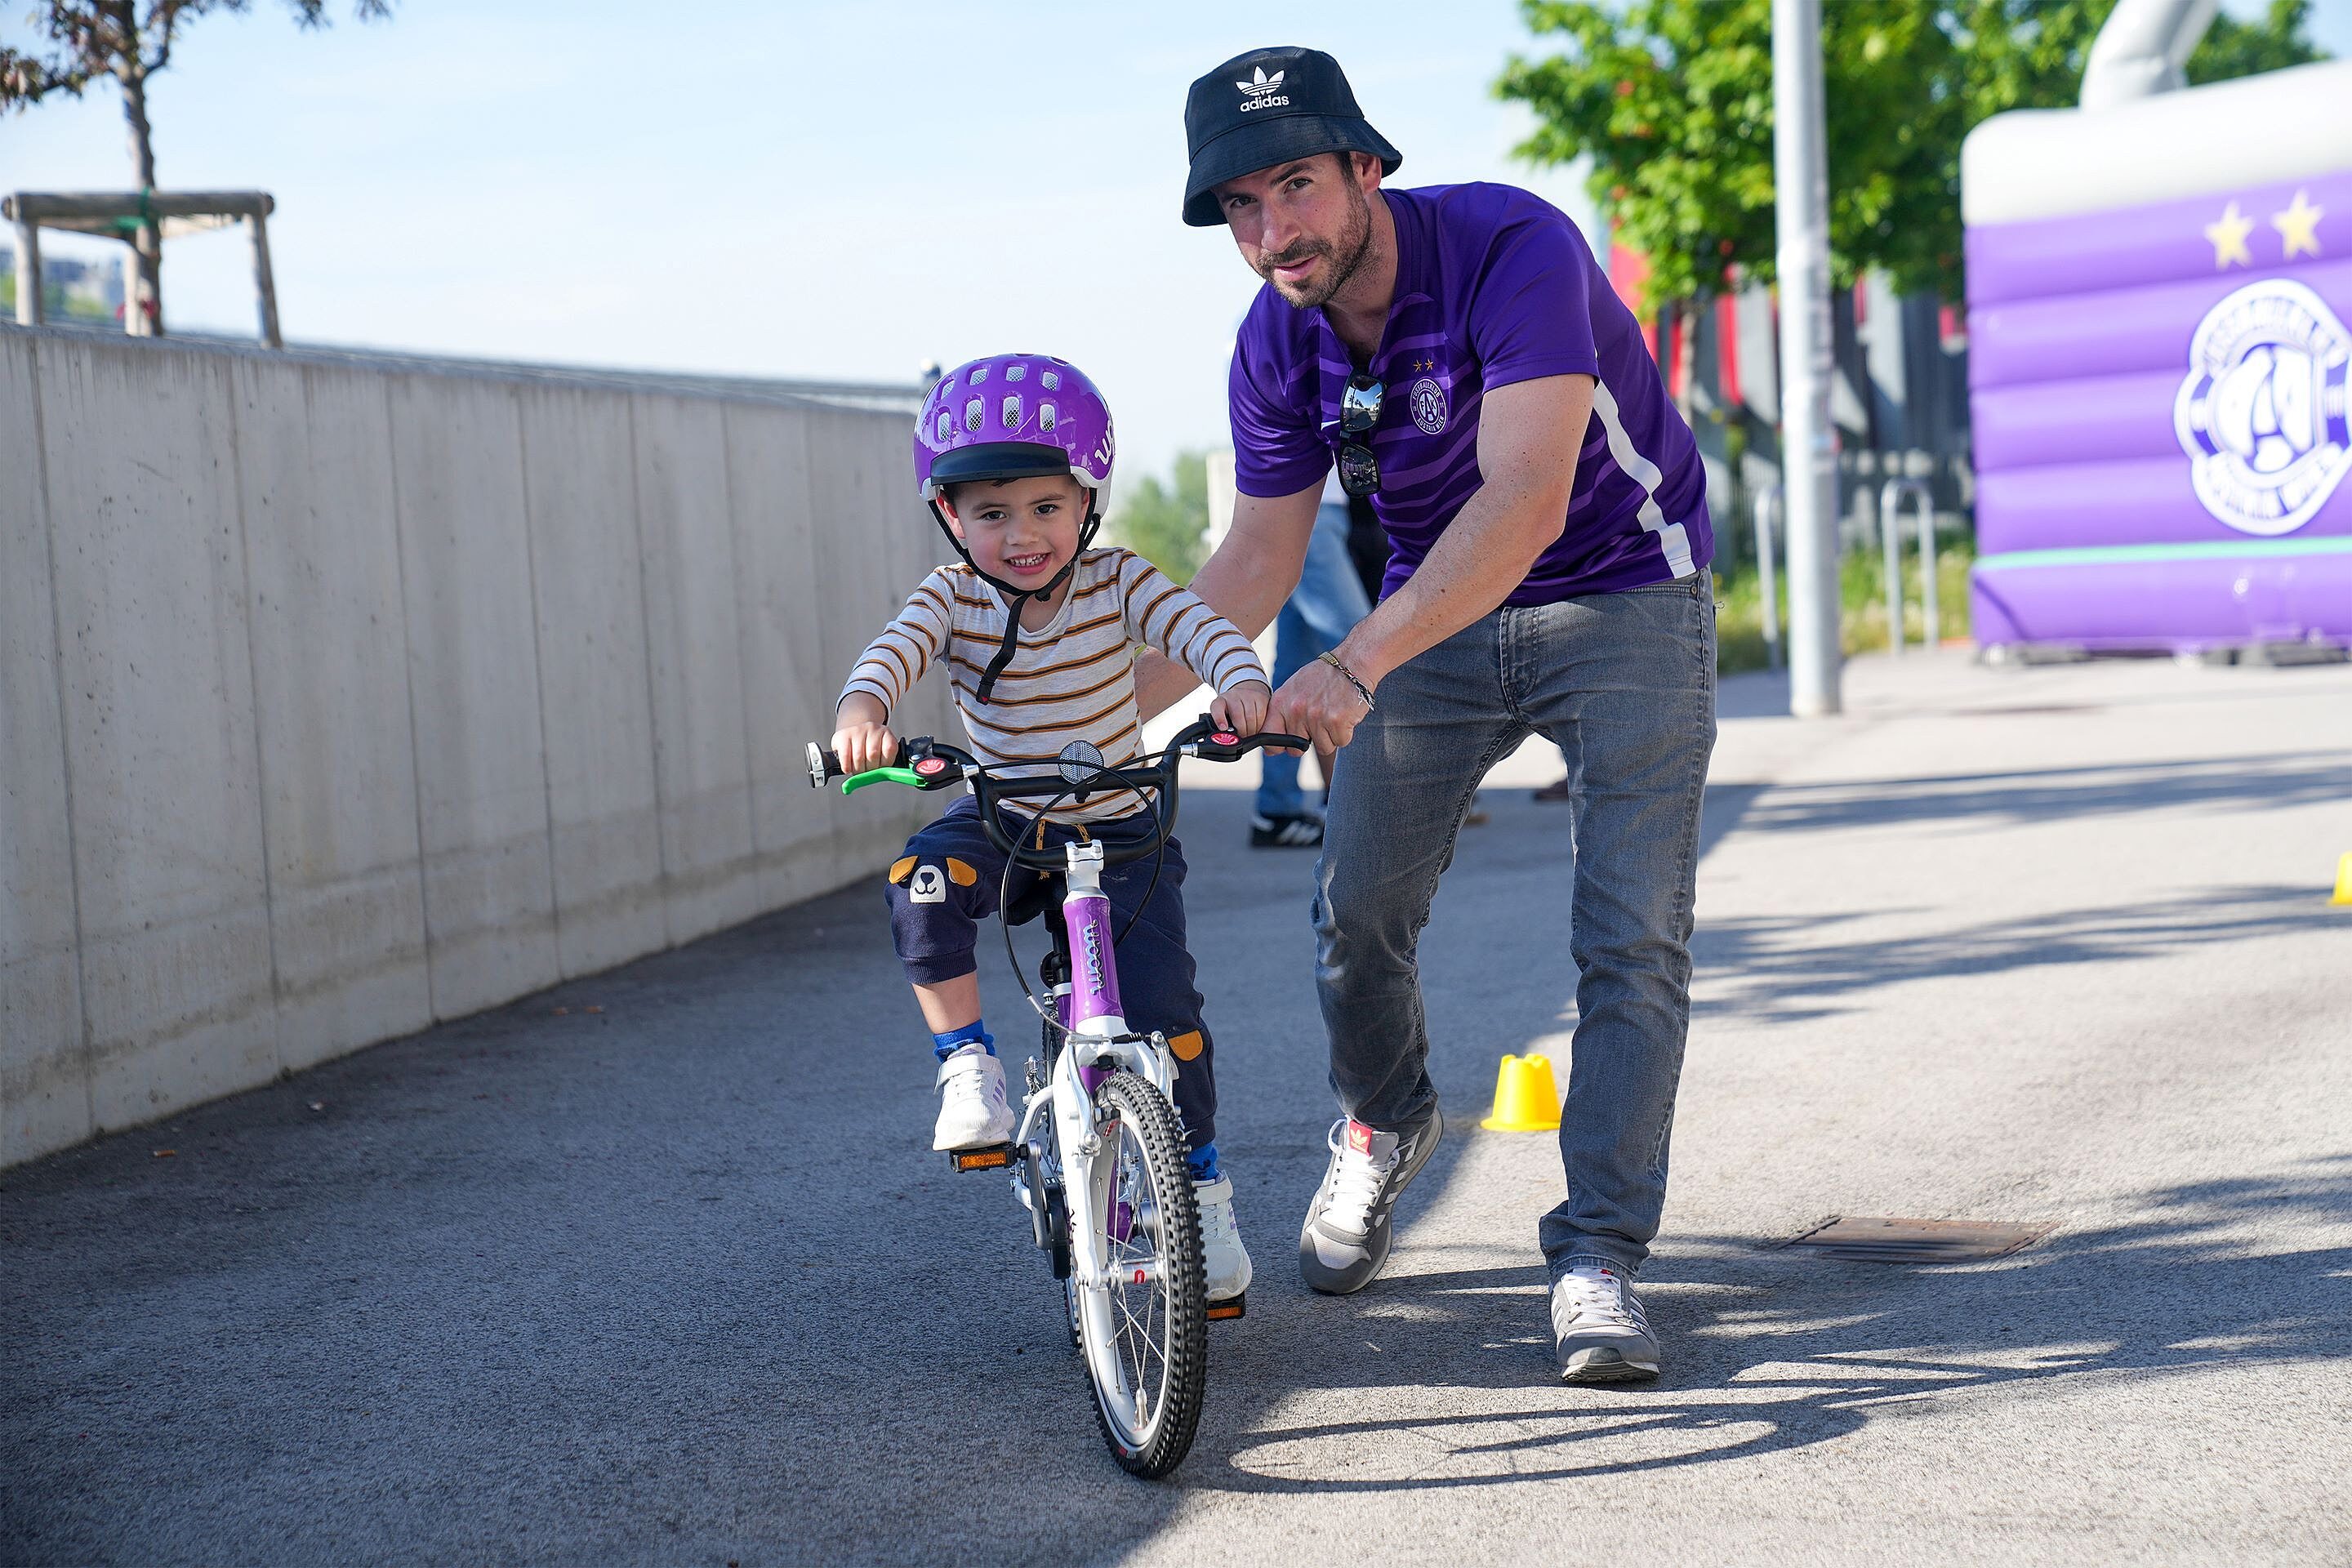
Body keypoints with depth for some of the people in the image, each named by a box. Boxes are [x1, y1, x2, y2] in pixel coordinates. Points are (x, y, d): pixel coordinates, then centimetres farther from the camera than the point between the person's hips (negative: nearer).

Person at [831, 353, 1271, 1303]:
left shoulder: (1117, 584, -10)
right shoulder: (953, 599, -10)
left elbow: (1198, 626, -24)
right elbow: (895, 648, -28)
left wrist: (1238, 681, -47)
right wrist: (862, 708, -51)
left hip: (1118, 828, -1)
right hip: (1002, 816, 1)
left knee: (1162, 1003, -10)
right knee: (924, 884, -32)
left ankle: (1202, 1188, 9)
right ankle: (966, 1062, -14)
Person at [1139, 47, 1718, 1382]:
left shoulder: (1513, 250, -29)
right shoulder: (1276, 346, -10)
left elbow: (1526, 499, -39)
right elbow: (1261, 556, 0)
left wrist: (1356, 664, -48)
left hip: (1626, 604, -4)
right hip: (1444, 615, 5)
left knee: (1633, 942, -13)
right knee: (1358, 910, -2)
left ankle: (1599, 1258, -6)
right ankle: (1386, 1123, 28)